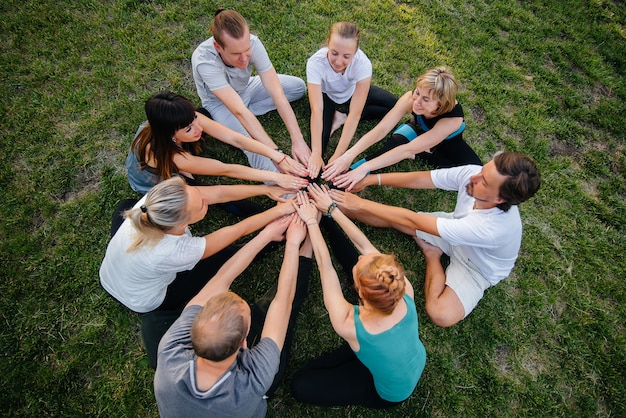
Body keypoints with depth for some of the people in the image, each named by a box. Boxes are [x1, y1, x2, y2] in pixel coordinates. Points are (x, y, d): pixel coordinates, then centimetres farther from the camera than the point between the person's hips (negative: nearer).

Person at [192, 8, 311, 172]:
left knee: (298, 86, -7)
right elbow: (239, 111, -43)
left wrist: (298, 140, -40)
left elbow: (277, 93, -32)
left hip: (246, 88, 5)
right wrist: (277, 154, -49)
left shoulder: (252, 43, -28)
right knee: (255, 146, -33)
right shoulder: (204, 61, -37)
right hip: (219, 102, -5)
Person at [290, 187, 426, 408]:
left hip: (392, 394, -3)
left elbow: (325, 265, -33)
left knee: (300, 384, 0)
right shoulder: (405, 291, -35)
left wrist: (311, 221, -21)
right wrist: (331, 208, -17)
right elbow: (365, 245, -24)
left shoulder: (348, 325, -45)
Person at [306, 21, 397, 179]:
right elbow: (317, 111, -38)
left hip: (352, 92, 2)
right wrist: (316, 154, -45)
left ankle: (341, 118, -8)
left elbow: (355, 114, -37)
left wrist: (337, 156, -42)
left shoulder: (363, 64, -34)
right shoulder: (315, 62, -35)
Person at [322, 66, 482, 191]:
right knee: (395, 142, -34)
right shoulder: (411, 98, -35)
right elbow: (381, 129, -40)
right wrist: (348, 155, -52)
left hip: (447, 144, 0)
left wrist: (364, 168, -56)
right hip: (418, 130, 1)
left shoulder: (453, 118, -42)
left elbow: (409, 149, -49)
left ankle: (419, 155, -15)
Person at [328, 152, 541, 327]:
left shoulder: (493, 227, -44)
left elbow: (413, 221, -44)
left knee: (441, 314, -27)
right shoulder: (472, 173, -30)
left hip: (478, 267, -4)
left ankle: (432, 255, -5)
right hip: (454, 231, 4)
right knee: (388, 216, -14)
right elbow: (419, 179, -20)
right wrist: (371, 179, -26)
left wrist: (361, 204, -39)